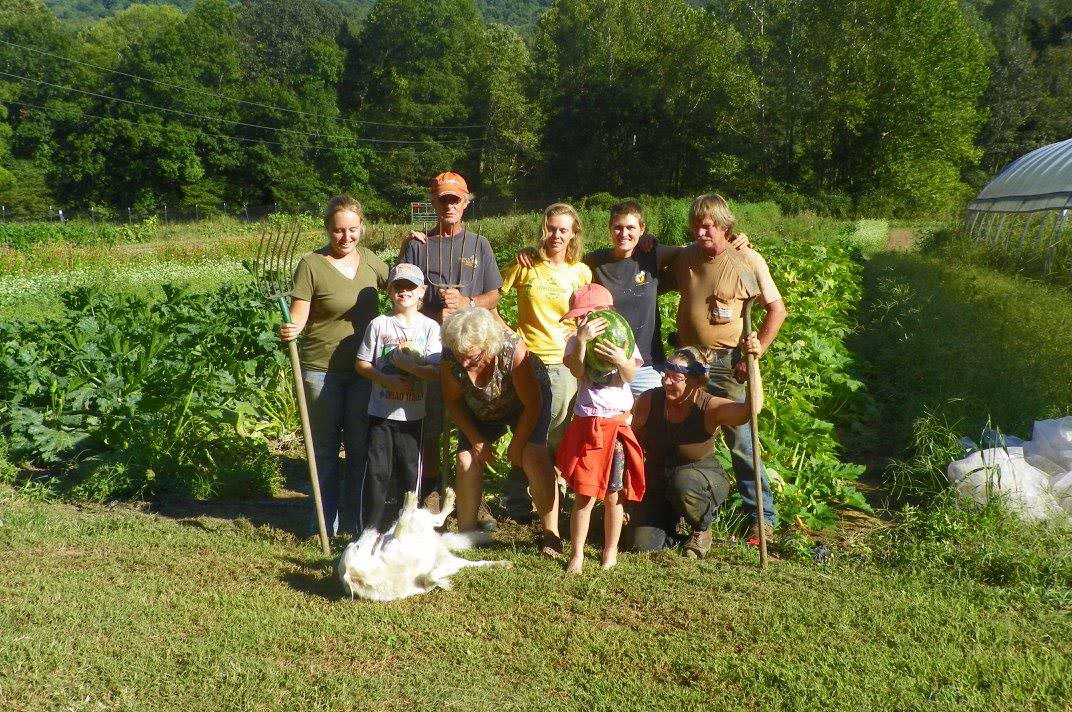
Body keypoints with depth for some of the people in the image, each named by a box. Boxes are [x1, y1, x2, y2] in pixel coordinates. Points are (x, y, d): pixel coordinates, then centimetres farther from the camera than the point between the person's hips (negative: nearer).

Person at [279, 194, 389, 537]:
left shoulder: (368, 259, 6)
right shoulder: (311, 265, -9)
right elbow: (298, 317, -11)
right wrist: (290, 330, -33)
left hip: (364, 370, 4)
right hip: (322, 370, -4)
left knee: (361, 447, 10)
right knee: (325, 447, 7)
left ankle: (357, 520, 22)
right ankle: (328, 523, 19)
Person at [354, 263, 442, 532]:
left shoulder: (429, 327, -1)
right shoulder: (379, 324, 0)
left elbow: (436, 371, -7)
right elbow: (362, 363, 1)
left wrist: (409, 366, -22)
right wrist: (387, 380, -14)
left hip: (412, 414, 0)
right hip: (380, 411, 0)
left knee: (410, 471, 8)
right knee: (377, 470, 1)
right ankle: (371, 528, 12)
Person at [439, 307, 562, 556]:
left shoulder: (512, 350, -40)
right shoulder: (450, 358, -30)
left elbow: (532, 404, -27)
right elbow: (452, 400, -10)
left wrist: (517, 444, -17)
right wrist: (476, 439, -12)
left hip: (526, 403, -3)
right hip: (480, 411, 4)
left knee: (534, 456, -21)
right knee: (466, 460, -9)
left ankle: (551, 533, -12)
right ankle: (465, 533, 8)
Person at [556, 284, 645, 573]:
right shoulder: (576, 342, 0)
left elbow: (630, 377, -11)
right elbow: (577, 371, -18)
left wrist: (622, 361, -31)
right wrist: (582, 340, -29)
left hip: (618, 424, 1)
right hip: (586, 424, -1)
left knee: (614, 494, 8)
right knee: (585, 494, -1)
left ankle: (611, 551, 22)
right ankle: (577, 554, 10)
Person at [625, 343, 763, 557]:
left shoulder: (710, 408, -19)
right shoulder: (648, 402, -12)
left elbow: (752, 409, -39)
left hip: (703, 480, -3)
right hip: (656, 483, 3)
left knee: (683, 481, -39)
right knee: (641, 545, -14)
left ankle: (702, 530, -4)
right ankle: (670, 521, 24)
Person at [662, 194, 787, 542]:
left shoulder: (748, 261, -7)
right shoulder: (685, 257, 6)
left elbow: (777, 310, -4)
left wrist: (754, 353, -10)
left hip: (726, 364, -5)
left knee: (741, 441, -5)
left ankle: (763, 518, 8)